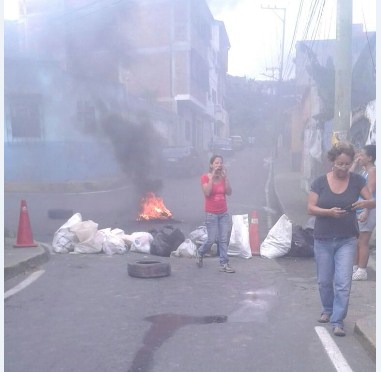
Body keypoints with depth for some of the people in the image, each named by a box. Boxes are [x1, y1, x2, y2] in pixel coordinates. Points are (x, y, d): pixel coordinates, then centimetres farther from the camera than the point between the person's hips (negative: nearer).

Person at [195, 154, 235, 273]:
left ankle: (224, 264, 6)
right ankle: (200, 252, 25)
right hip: (211, 213, -4)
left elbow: (229, 192, -5)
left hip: (224, 213, 4)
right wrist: (212, 176, -20)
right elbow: (207, 193, -21)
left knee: (224, 239, 1)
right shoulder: (205, 177, -6)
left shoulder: (223, 177, 5)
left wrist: (225, 177, -12)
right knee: (212, 239, -3)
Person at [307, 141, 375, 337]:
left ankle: (337, 321, 3)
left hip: (347, 240, -1)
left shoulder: (356, 180, -3)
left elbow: (372, 202, 1)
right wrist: (329, 212, -25)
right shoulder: (320, 182, -5)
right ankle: (328, 310, 38)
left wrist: (365, 203, -23)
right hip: (323, 240, 1)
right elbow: (311, 208, -7)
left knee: (343, 283, -7)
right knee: (324, 281, 14)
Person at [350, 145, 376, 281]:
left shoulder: (372, 171, -12)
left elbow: (370, 192, -19)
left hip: (368, 210, -9)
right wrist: (355, 164, 13)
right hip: (358, 210, 9)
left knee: (363, 242, -6)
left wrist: (366, 212, -24)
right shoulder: (364, 171, 16)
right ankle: (355, 267, 25)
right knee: (357, 241, 15)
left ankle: (361, 271, -1)